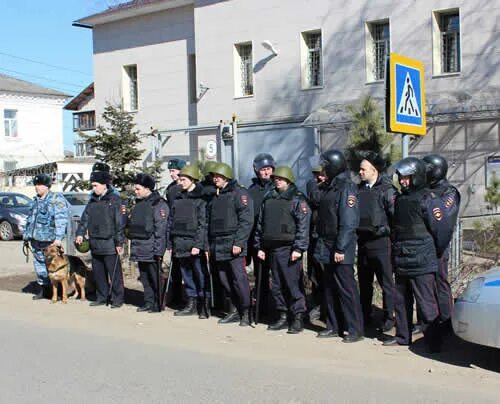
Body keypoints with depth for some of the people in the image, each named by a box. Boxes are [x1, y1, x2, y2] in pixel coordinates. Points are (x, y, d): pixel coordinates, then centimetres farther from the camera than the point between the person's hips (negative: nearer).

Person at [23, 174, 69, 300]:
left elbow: (61, 220, -16)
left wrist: (58, 238, -23)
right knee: (39, 263, 11)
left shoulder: (56, 199, -8)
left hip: (49, 240, -7)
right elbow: (30, 218, 25)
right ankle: (42, 288, 21)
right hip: (36, 239, 7)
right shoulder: (36, 200, 16)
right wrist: (26, 235, 20)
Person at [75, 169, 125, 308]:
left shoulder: (114, 200, -7)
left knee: (114, 273, -2)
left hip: (109, 243, -7)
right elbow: (85, 218, 14)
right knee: (98, 273, 13)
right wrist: (80, 233, -1)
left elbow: (119, 223, -10)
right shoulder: (93, 200, 13)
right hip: (95, 243, 7)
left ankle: (117, 299, 5)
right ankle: (102, 298, 23)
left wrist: (119, 242, -13)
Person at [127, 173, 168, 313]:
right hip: (139, 248, 8)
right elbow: (131, 224, 28)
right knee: (144, 277, 12)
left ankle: (158, 304, 7)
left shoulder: (158, 204, -11)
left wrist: (158, 249, -19)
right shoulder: (138, 203, 16)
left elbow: (160, 229, -16)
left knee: (155, 277, -2)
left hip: (151, 249, -8)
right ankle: (148, 302, 21)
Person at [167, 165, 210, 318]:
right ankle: (192, 304, 19)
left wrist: (198, 244, -17)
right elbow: (171, 222, 15)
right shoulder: (178, 199, 14)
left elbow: (203, 224, -12)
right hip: (180, 245, 6)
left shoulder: (200, 199, -6)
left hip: (194, 244, -6)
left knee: (201, 276, -2)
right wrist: (170, 244, 10)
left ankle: (205, 306, 4)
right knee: (187, 276, 11)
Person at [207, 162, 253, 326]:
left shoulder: (239, 193, -5)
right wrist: (210, 245, 16)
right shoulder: (215, 196, 19)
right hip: (218, 247, 7)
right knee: (225, 279, 9)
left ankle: (246, 312, 1)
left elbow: (246, 220, -12)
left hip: (233, 245, -7)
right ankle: (234, 311, 18)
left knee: (239, 278, -8)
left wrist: (238, 243, -18)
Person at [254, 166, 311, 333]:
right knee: (277, 285, 10)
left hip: (288, 249, -6)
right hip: (272, 248, 6)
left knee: (293, 284, -5)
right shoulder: (268, 198, 15)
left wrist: (298, 248, -16)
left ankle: (298, 317, 2)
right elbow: (260, 224, 19)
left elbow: (303, 224, -10)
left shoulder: (297, 198, -4)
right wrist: (259, 247, 14)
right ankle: (283, 316, 19)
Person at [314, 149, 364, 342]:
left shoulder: (346, 187, -13)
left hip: (341, 248, -9)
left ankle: (355, 329, 3)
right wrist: (323, 245, 13)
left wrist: (341, 248, -22)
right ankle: (333, 326, 22)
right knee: (330, 288, 13)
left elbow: (348, 222, -19)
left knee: (346, 288, -4)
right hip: (327, 247, 9)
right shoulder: (330, 187, 14)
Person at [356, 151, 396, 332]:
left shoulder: (387, 189, -8)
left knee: (386, 282, 1)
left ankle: (388, 317, 10)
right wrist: (357, 232, 9)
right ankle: (365, 316, 24)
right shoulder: (359, 188, 10)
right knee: (364, 282, 14)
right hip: (363, 242, 6)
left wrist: (385, 231, -11)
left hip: (380, 243, -6)